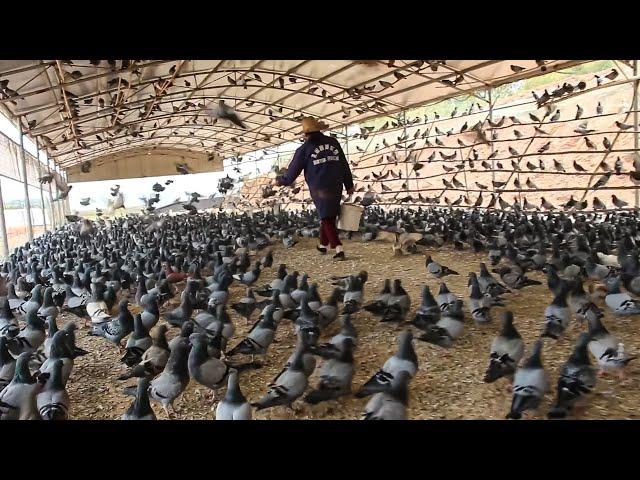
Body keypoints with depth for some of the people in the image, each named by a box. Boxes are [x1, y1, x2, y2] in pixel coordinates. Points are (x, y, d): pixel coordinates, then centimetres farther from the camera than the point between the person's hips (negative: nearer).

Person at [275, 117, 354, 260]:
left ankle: (339, 249, -9)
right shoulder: (333, 142, 6)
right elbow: (344, 165, 10)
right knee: (328, 217, 17)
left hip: (319, 190, -4)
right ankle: (323, 245, 31)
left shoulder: (305, 149, -6)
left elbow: (293, 170, 2)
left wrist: (280, 181, 20)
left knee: (326, 218, 2)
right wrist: (349, 185, 18)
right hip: (336, 187, 4)